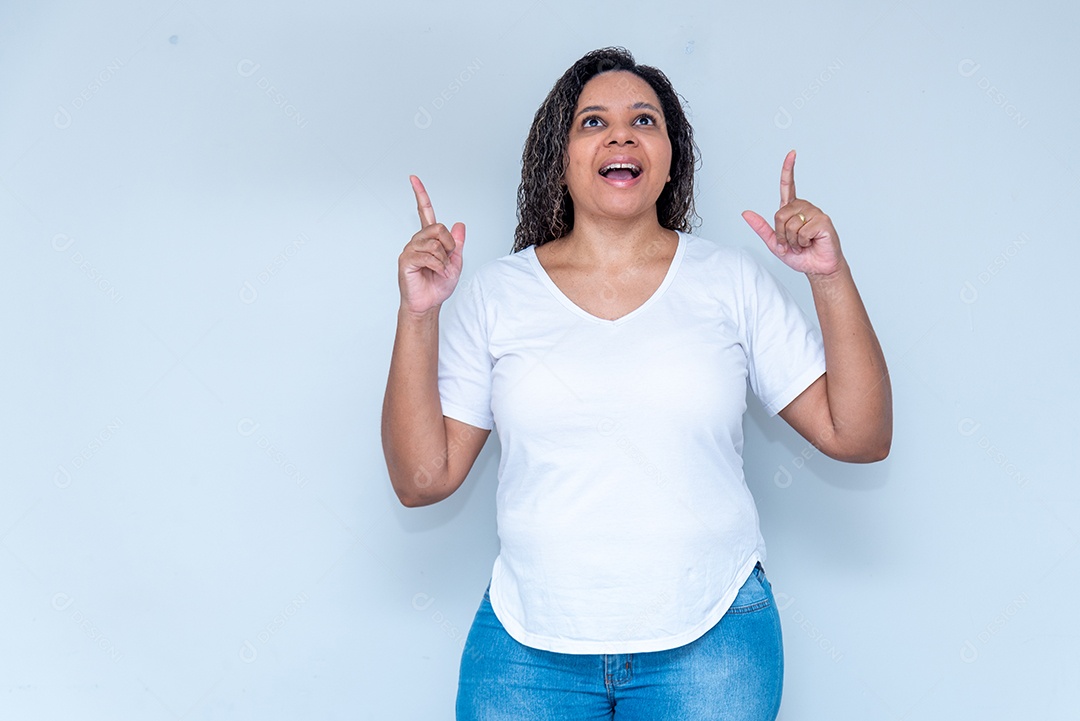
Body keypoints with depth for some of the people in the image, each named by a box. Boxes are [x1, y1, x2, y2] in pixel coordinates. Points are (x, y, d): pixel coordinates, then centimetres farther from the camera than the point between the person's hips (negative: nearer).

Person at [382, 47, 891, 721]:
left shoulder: (732, 280, 2)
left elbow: (857, 437, -1)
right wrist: (418, 315, -11)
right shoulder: (496, 293, 1)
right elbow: (423, 476, -2)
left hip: (710, 641, 0)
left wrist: (832, 279, -10)